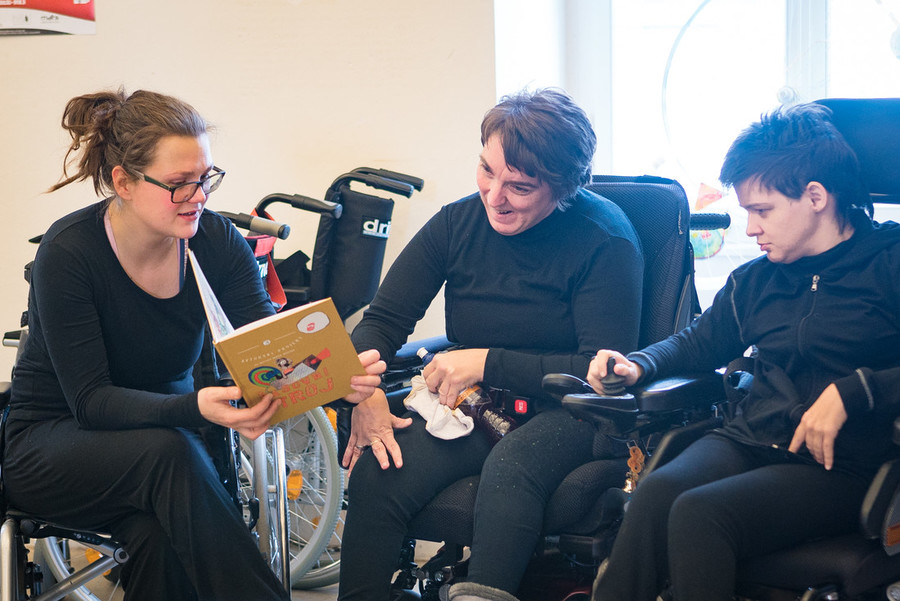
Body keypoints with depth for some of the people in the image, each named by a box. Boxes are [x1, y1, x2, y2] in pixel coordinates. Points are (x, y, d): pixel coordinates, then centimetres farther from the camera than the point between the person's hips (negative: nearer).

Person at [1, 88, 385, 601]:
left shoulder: (216, 242, -7)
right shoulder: (68, 253, -20)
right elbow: (91, 400, -24)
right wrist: (195, 408, -41)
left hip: (166, 432, 3)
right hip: (52, 445, -3)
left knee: (161, 535, -33)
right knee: (169, 453, -35)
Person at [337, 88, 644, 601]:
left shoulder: (607, 240, -11)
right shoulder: (458, 223, 4)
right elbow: (382, 320, 6)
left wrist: (488, 363, -19)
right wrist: (365, 393, -16)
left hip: (566, 412, -4)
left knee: (509, 467, -37)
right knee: (376, 473, -23)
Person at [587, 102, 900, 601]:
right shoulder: (755, 279, 19)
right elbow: (698, 343, 31)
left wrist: (852, 391, -20)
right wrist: (638, 365, 12)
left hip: (840, 467, -5)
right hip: (749, 442, 5)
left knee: (698, 513, -31)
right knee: (656, 492, -28)